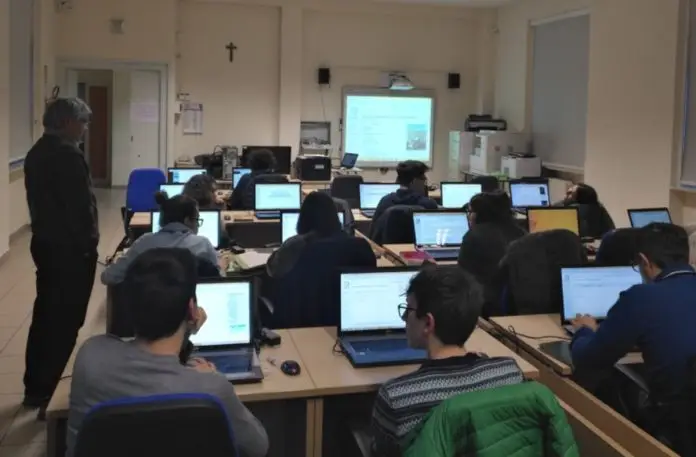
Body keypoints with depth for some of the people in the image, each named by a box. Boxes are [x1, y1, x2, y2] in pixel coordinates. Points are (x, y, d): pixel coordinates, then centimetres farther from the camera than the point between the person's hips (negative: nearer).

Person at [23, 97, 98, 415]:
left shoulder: (36, 153, 9)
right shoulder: (68, 155, -20)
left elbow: (42, 200, 13)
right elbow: (82, 205, -20)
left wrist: (48, 231, 18)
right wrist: (88, 244, -9)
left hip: (44, 243, 9)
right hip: (71, 248, -9)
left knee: (45, 314, 17)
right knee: (65, 321, 0)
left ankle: (34, 389, 27)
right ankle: (47, 395, 6)